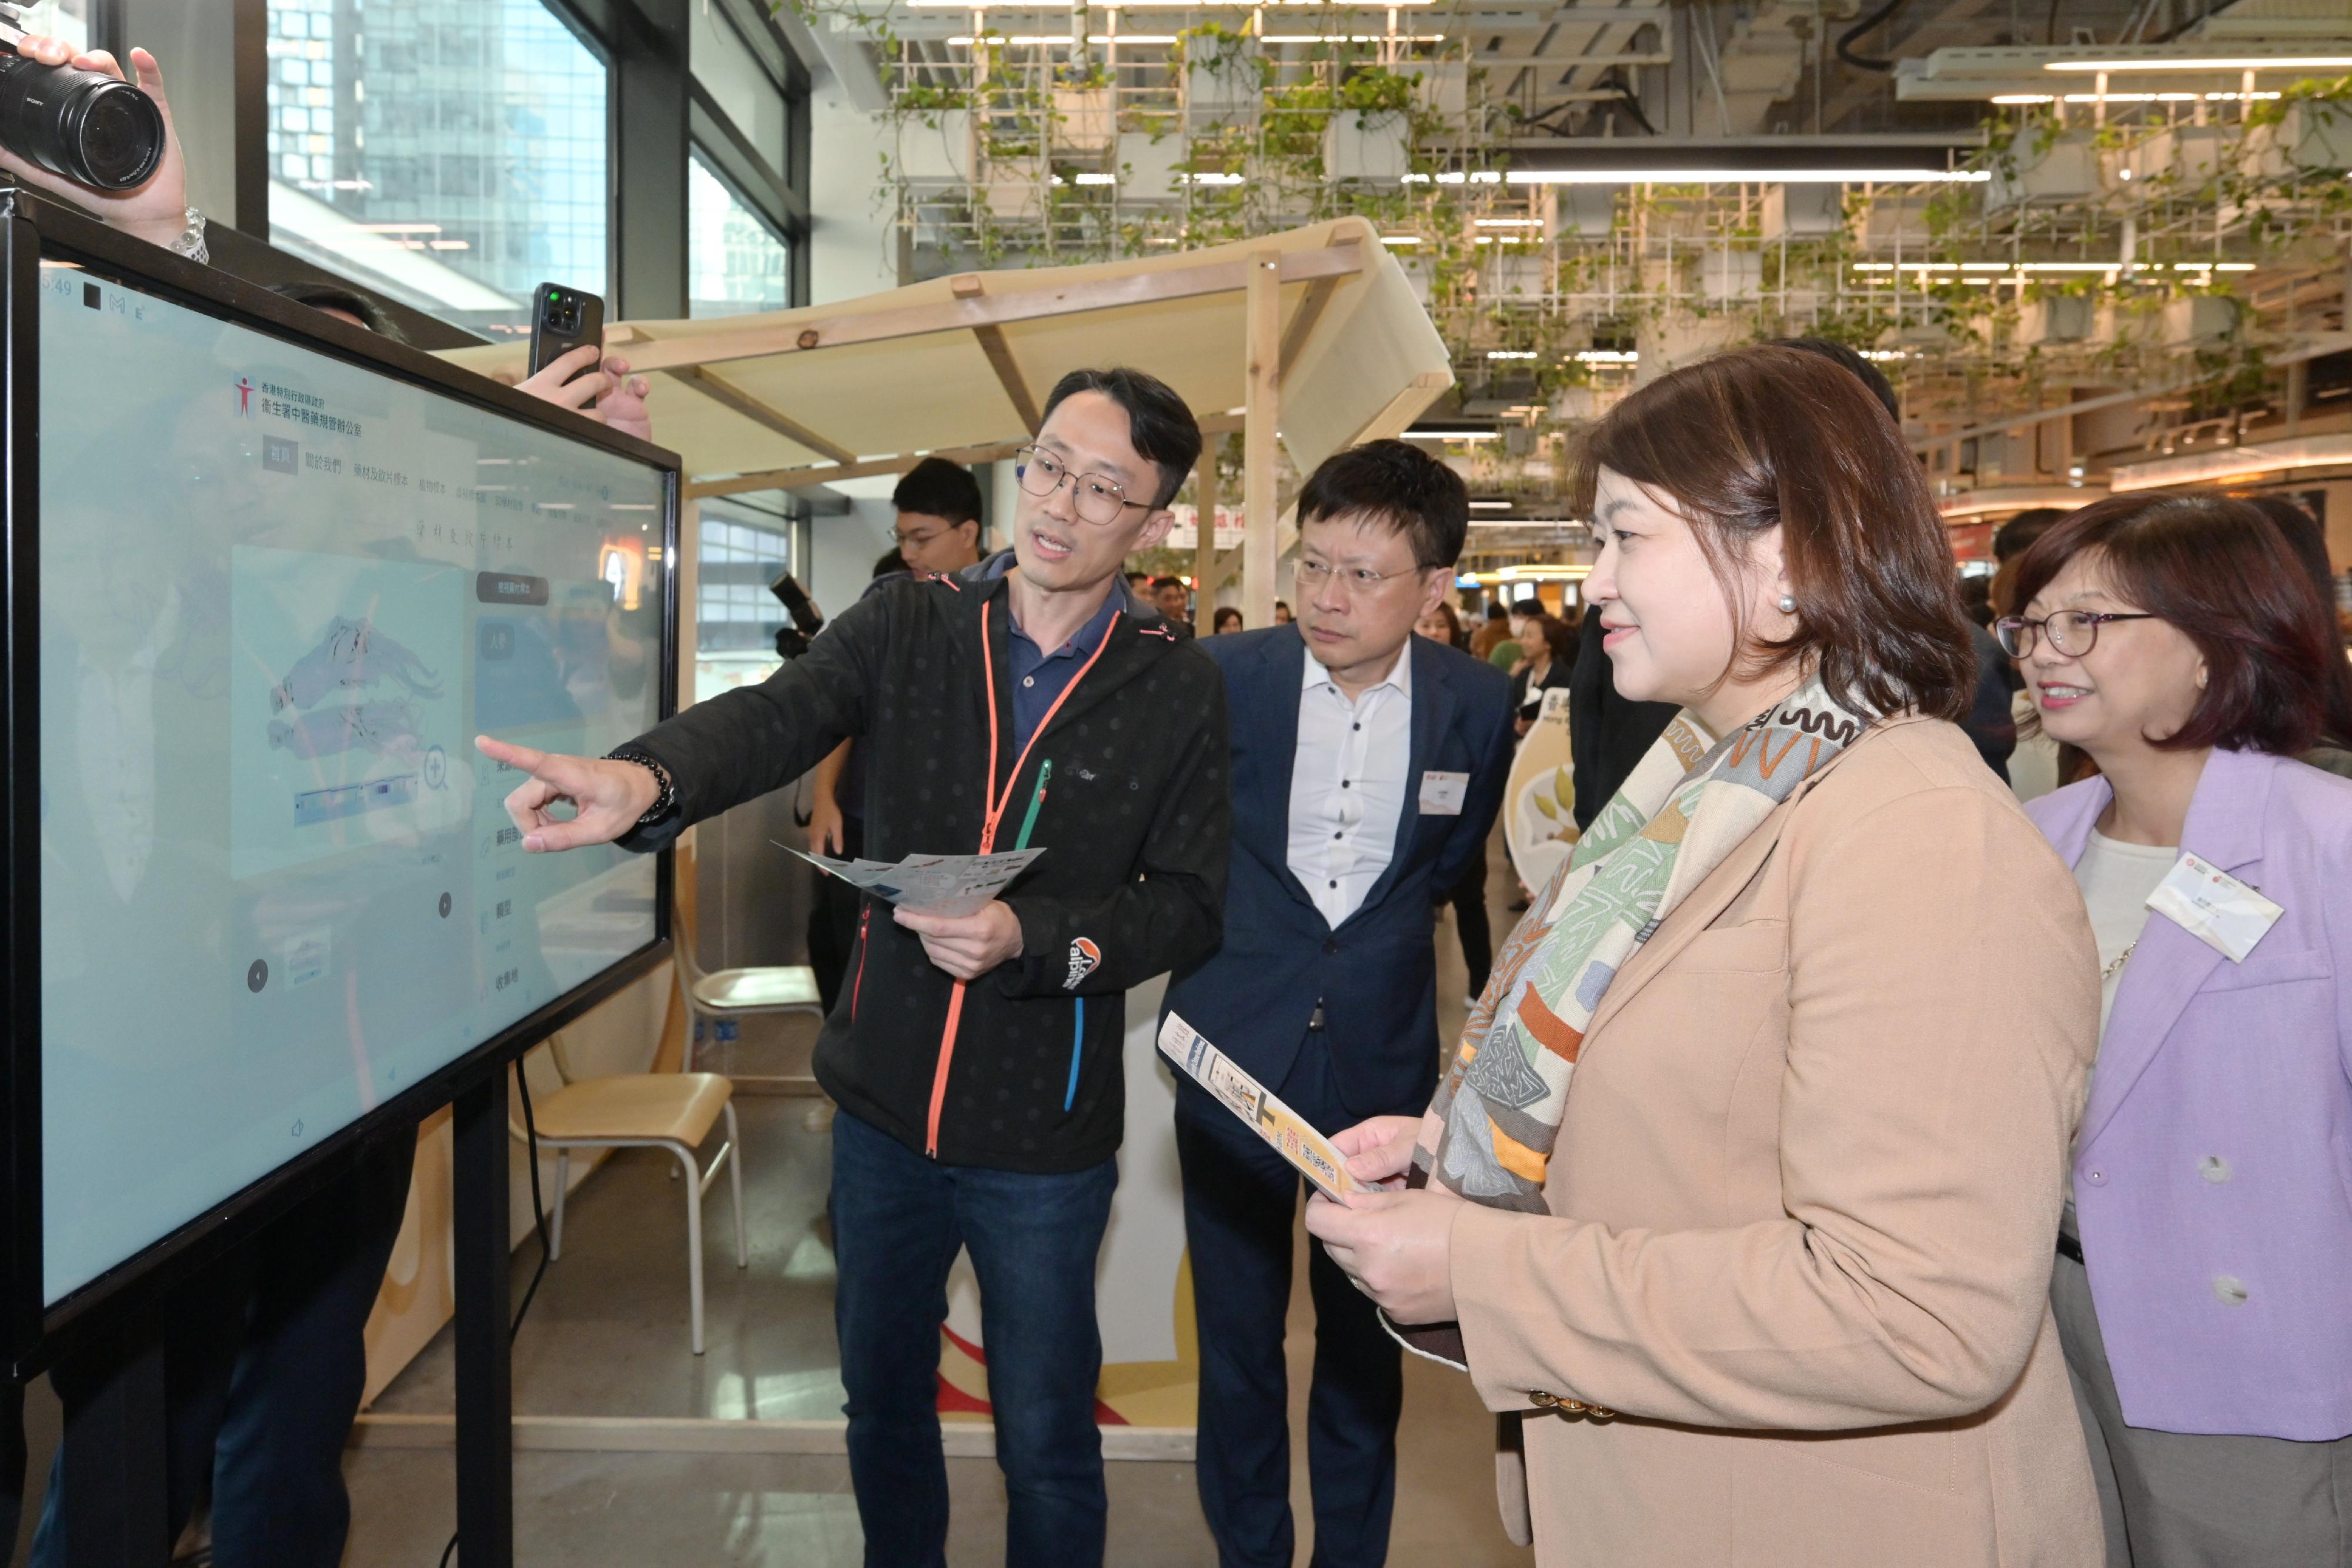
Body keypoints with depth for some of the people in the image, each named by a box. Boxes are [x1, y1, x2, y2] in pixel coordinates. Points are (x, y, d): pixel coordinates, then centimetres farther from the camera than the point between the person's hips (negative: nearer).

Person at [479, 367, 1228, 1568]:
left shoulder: (1178, 690, -7)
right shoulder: (907, 627, -4)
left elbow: (1188, 903, -7)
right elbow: (772, 716, -21)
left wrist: (1033, 937, -23)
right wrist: (647, 779, -42)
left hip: (1042, 1136, -2)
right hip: (884, 1107, 3)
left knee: (1045, 1439, 13)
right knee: (882, 1396, 23)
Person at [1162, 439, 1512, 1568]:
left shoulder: (1476, 704, -6)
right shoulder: (1222, 675, -11)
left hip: (1383, 1058, 1)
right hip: (1236, 1050, -1)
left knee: (1366, 1339, 15)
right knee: (1237, 1337, 12)